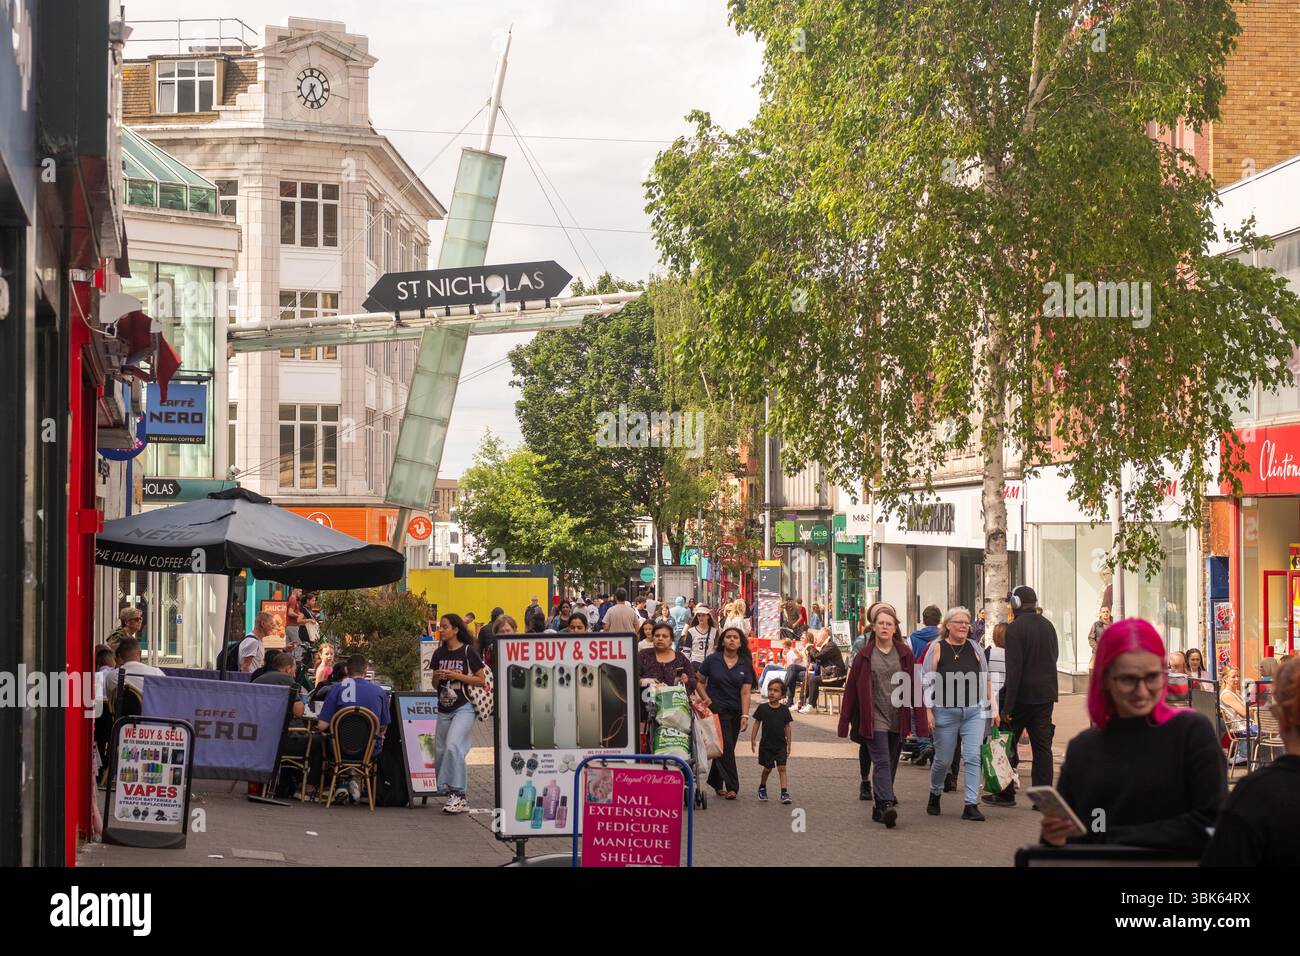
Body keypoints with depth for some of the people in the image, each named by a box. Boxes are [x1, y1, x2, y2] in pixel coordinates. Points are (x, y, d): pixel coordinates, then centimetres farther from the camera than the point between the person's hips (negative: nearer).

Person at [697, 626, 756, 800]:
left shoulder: (745, 665, 2)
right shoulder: (712, 660, -3)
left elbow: (745, 692, -3)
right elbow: (698, 681, 5)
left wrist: (745, 715, -11)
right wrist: (706, 699, -5)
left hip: (735, 711, 3)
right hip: (716, 709, -3)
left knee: (726, 749, 10)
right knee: (726, 747, -12)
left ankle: (716, 784, 25)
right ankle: (732, 787, -12)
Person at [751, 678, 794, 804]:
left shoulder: (784, 709, -2)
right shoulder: (762, 708, -4)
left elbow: (788, 726, 5)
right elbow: (757, 723, 2)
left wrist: (789, 743, 5)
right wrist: (753, 739, -1)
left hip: (781, 744, 0)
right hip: (766, 744, 0)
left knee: (782, 768, -7)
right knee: (767, 768, 11)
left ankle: (785, 793, -10)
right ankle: (762, 787, 33)